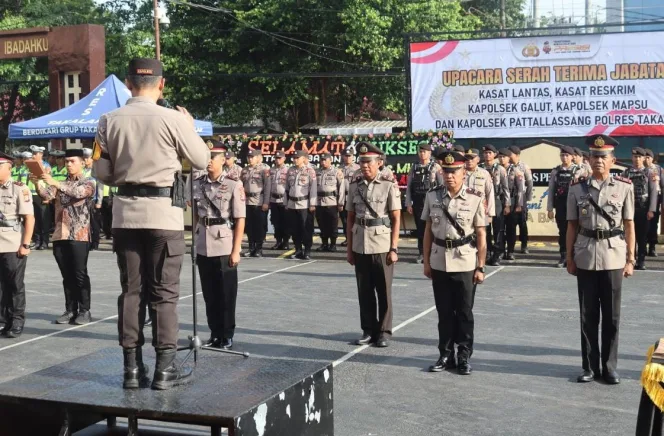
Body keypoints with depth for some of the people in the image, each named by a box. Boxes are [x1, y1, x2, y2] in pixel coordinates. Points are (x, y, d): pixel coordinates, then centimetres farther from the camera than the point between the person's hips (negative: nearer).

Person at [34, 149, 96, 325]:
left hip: (79, 235, -5)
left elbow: (78, 192, -19)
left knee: (80, 274, -4)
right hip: (60, 235, 5)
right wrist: (38, 184, -20)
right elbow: (46, 196, 1)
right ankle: (70, 310, 12)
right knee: (67, 276, 7)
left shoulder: (88, 183, 3)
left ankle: (84, 310, 2)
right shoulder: (60, 184, 18)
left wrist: (55, 183, -30)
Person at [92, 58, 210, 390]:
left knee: (130, 290, 10)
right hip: (163, 211, -3)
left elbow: (101, 172, 4)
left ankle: (132, 367, 14)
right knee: (164, 292, 3)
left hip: (126, 212, 3)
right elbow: (202, 161, 1)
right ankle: (165, 368, 6)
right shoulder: (173, 119, -10)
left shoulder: (109, 121, 1)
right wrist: (190, 127, 16)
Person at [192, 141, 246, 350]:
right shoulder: (197, 184, 6)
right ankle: (215, 333, 23)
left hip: (225, 248, -4)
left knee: (226, 295, 5)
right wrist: (194, 244, 10)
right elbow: (195, 216, 13)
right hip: (203, 248, 4)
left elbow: (240, 220, -8)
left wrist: (236, 251, -11)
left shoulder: (234, 184, -7)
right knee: (209, 294, 11)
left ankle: (227, 336, 17)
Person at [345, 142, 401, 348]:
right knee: (364, 291, 9)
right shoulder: (355, 186, 5)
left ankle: (384, 331, 16)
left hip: (382, 245, -4)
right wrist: (349, 248, 7)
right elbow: (350, 219, 9)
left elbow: (396, 219, -6)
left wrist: (394, 249, -10)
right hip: (360, 245, 4)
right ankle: (368, 330, 21)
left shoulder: (389, 185, -6)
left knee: (384, 291, 5)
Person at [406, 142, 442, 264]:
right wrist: (408, 203, 3)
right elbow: (408, 186, 7)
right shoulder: (414, 167, 7)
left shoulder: (435, 167, -2)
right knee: (420, 228, 8)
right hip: (417, 202, 3)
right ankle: (421, 253, 16)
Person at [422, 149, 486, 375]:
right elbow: (428, 230, 7)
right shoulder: (432, 196, 1)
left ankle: (464, 357, 17)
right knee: (444, 312, 11)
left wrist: (480, 267, -5)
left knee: (464, 312, 6)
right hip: (439, 263, 3)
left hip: (465, 264, -2)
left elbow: (481, 235, -4)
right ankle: (446, 355, 22)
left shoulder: (475, 198, -7)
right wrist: (426, 261, 5)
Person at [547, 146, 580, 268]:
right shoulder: (555, 171, 6)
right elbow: (551, 191, 6)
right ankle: (563, 257, 14)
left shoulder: (578, 171, -2)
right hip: (560, 207, 2)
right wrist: (549, 209, 2)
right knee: (562, 232, 7)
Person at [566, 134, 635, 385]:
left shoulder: (624, 187, 0)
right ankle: (590, 367, 18)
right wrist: (569, 258, 4)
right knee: (588, 316, 8)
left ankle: (609, 367, 18)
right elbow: (572, 226, 6)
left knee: (611, 316, 6)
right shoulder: (577, 188, 2)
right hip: (586, 258, 1)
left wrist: (630, 260, 0)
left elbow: (629, 226, 2)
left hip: (613, 258, -1)